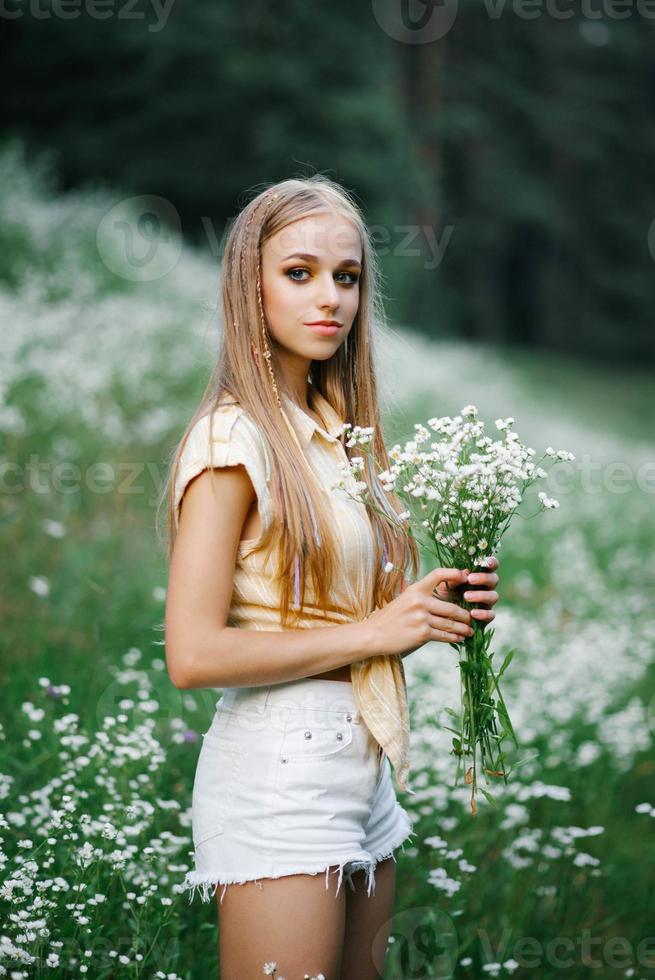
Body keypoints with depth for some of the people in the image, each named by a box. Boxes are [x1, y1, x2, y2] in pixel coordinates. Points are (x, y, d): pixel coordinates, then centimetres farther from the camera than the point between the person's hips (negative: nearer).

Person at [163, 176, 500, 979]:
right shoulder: (232, 438, -13)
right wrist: (371, 633, -14)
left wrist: (426, 608, -1)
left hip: (359, 767, 8)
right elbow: (193, 655, -19)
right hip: (277, 773, -8)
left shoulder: (332, 433, 12)